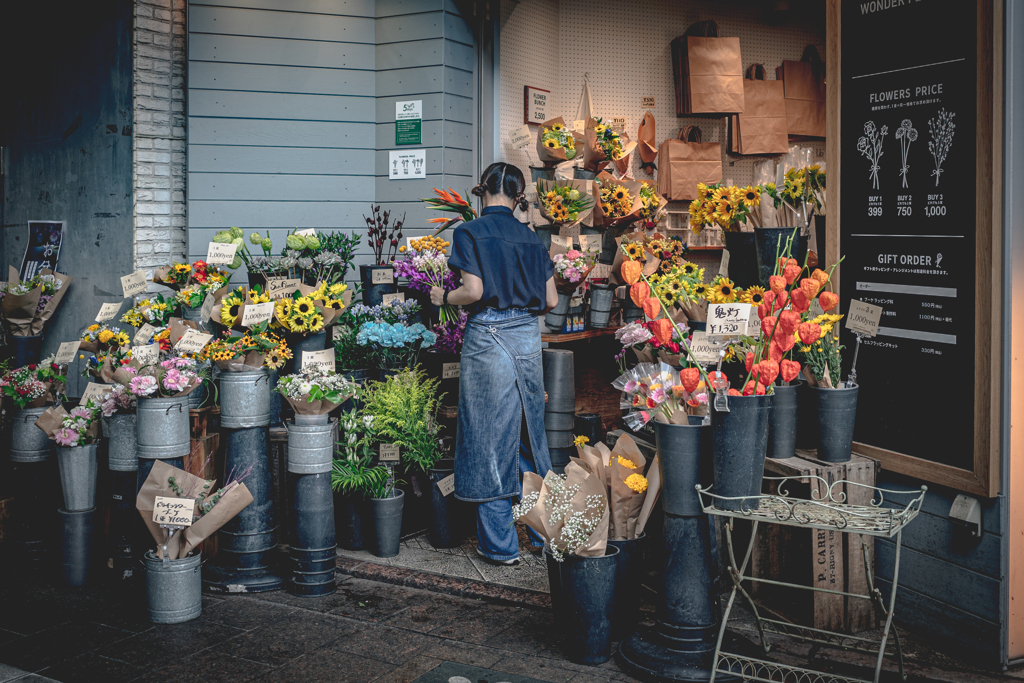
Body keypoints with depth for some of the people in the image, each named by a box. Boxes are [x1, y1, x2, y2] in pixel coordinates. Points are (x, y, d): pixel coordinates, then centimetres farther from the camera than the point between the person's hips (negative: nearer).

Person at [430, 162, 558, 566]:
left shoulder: (470, 233, -5)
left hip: (488, 338, -5)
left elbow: (473, 291, -15)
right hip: (528, 337, 5)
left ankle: (500, 545, 8)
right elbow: (551, 300, 8)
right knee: (530, 433, 16)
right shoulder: (530, 238, 9)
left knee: (491, 438, 2)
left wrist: (443, 297, 4)